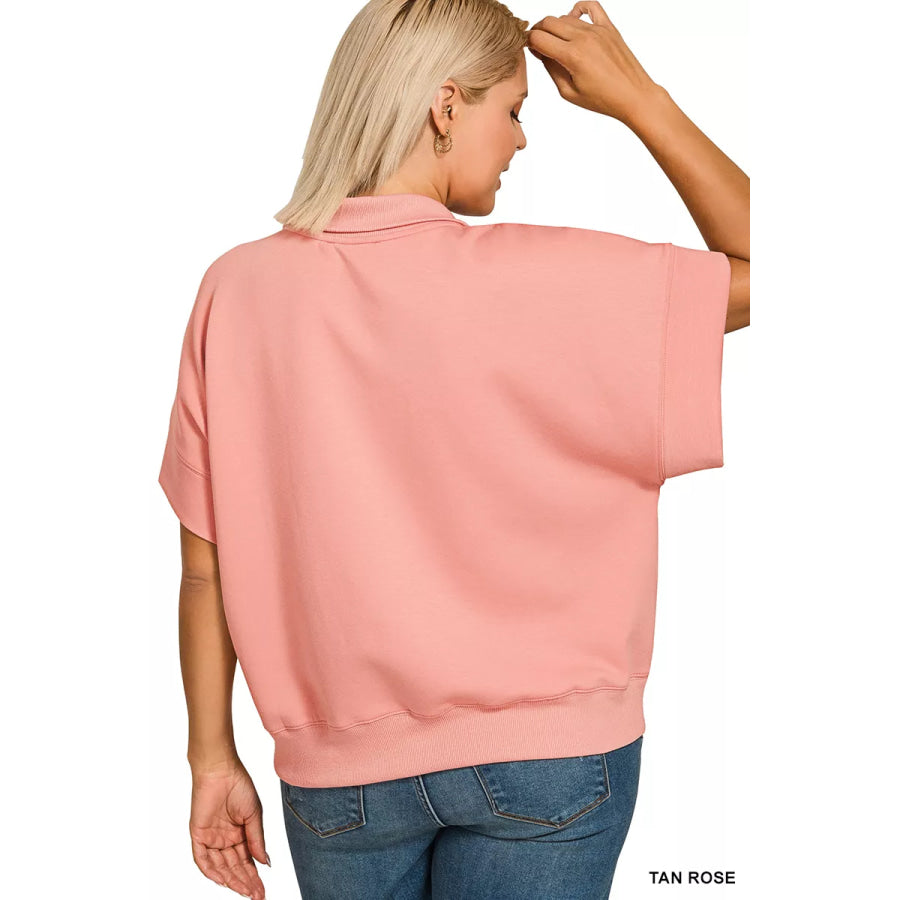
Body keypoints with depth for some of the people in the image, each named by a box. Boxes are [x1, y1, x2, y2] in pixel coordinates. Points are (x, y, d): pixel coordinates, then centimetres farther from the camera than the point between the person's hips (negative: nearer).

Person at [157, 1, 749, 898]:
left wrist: (213, 757, 7)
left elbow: (205, 568, -5)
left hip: (341, 773, 4)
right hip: (546, 756, -3)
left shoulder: (238, 288, -8)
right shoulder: (543, 280, -18)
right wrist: (639, 98, -2)